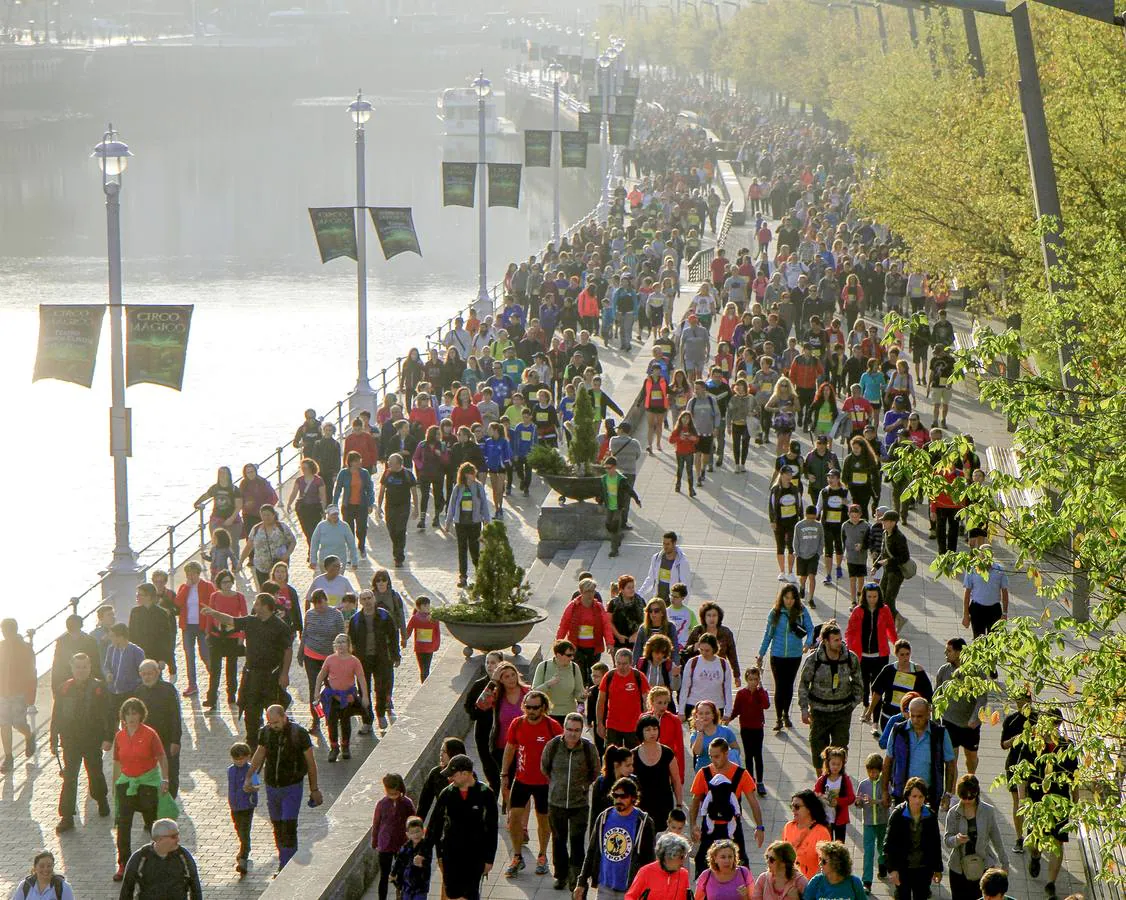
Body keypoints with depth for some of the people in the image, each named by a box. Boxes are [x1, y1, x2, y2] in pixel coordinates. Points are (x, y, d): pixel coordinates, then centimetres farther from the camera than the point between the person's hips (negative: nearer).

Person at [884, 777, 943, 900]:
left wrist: (937, 869, 10)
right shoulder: (897, 815, -10)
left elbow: (936, 844, 8)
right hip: (903, 868, -2)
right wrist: (892, 869, -15)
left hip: (924, 869, 2)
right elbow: (889, 844, -9)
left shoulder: (931, 816, -2)